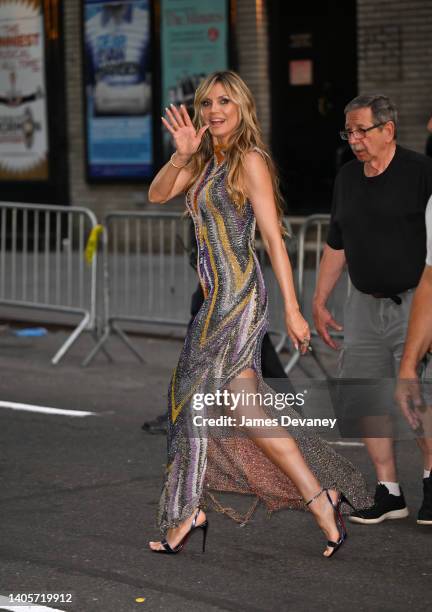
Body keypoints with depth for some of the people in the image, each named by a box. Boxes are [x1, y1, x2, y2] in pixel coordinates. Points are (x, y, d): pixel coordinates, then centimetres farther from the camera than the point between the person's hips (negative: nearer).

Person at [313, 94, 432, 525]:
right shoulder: (347, 178, 11)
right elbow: (336, 244, 20)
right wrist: (318, 302, 20)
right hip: (365, 305, 6)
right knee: (366, 398, 4)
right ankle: (388, 493, 11)